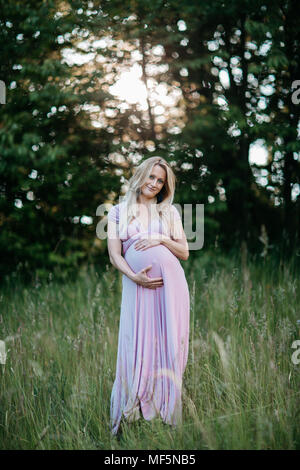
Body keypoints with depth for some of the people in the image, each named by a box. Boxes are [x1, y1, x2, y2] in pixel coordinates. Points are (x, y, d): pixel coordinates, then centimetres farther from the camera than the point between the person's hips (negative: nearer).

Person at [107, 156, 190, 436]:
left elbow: (184, 252, 12)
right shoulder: (118, 212, 11)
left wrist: (162, 239, -5)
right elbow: (114, 255, 2)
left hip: (170, 283, 1)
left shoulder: (169, 212, 16)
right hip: (138, 284, -1)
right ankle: (133, 415, 5)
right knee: (139, 346, -3)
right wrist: (134, 276, -15)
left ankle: (166, 413, 9)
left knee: (167, 345, 1)